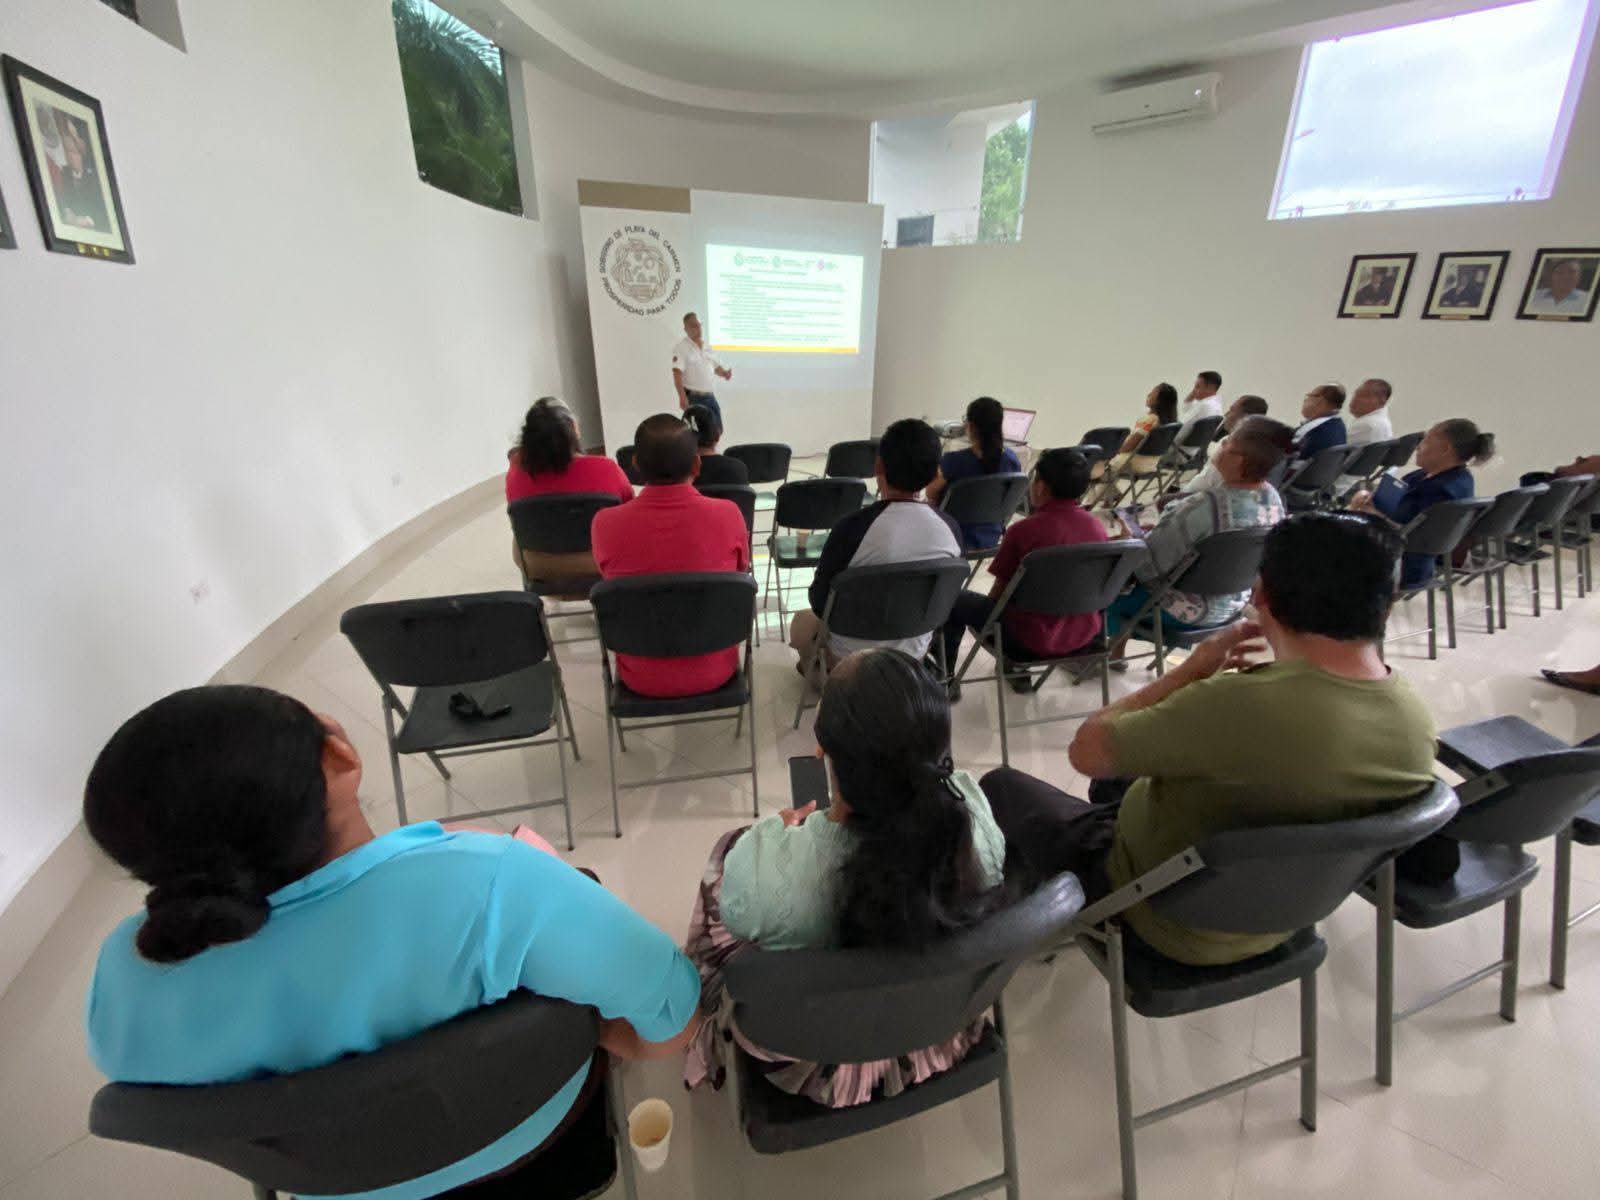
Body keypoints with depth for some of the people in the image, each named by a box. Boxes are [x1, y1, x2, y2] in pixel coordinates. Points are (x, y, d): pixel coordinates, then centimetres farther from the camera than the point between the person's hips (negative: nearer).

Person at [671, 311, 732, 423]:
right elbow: (677, 374, -18)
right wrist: (682, 397, -29)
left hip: (710, 397, 7)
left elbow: (716, 367, 24)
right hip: (693, 398, -7)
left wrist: (724, 373, 0)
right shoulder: (681, 347, -9)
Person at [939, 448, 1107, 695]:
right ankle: (1019, 670, 36)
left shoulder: (1023, 530, -20)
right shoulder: (1097, 525, -3)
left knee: (956, 601, 12)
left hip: (1034, 642, -6)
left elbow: (997, 594, -10)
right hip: (1086, 635, 6)